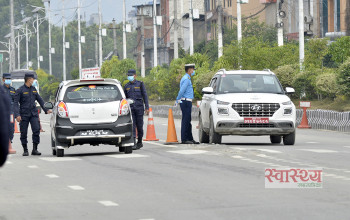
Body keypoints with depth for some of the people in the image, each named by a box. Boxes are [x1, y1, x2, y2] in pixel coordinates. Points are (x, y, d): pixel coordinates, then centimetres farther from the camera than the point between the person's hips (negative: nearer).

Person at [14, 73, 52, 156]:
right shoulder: (20, 90, -5)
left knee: (36, 130, -10)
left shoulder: (33, 89, 12)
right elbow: (16, 103, -9)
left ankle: (35, 149, -4)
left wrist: (46, 110, 20)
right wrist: (17, 115, -19)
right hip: (24, 114, -4)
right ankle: (25, 150, 12)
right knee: (24, 133, 0)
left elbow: (40, 100, 21)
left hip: (34, 113, 4)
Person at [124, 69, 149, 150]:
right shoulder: (126, 86, 10)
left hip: (139, 107, -1)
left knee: (139, 125, 4)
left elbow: (145, 96, 1)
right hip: (130, 108, 1)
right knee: (132, 126, -10)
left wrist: (147, 107, -6)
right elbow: (125, 98, 16)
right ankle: (133, 143, -16)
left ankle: (139, 142, 19)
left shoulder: (140, 84, 2)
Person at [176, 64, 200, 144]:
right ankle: (184, 139, -10)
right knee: (185, 120, -10)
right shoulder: (186, 79, -14)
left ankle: (190, 138, 14)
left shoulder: (186, 78, 16)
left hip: (187, 102, 10)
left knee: (188, 121, 11)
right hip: (186, 101, -10)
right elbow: (182, 90, -20)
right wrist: (177, 100, -16)